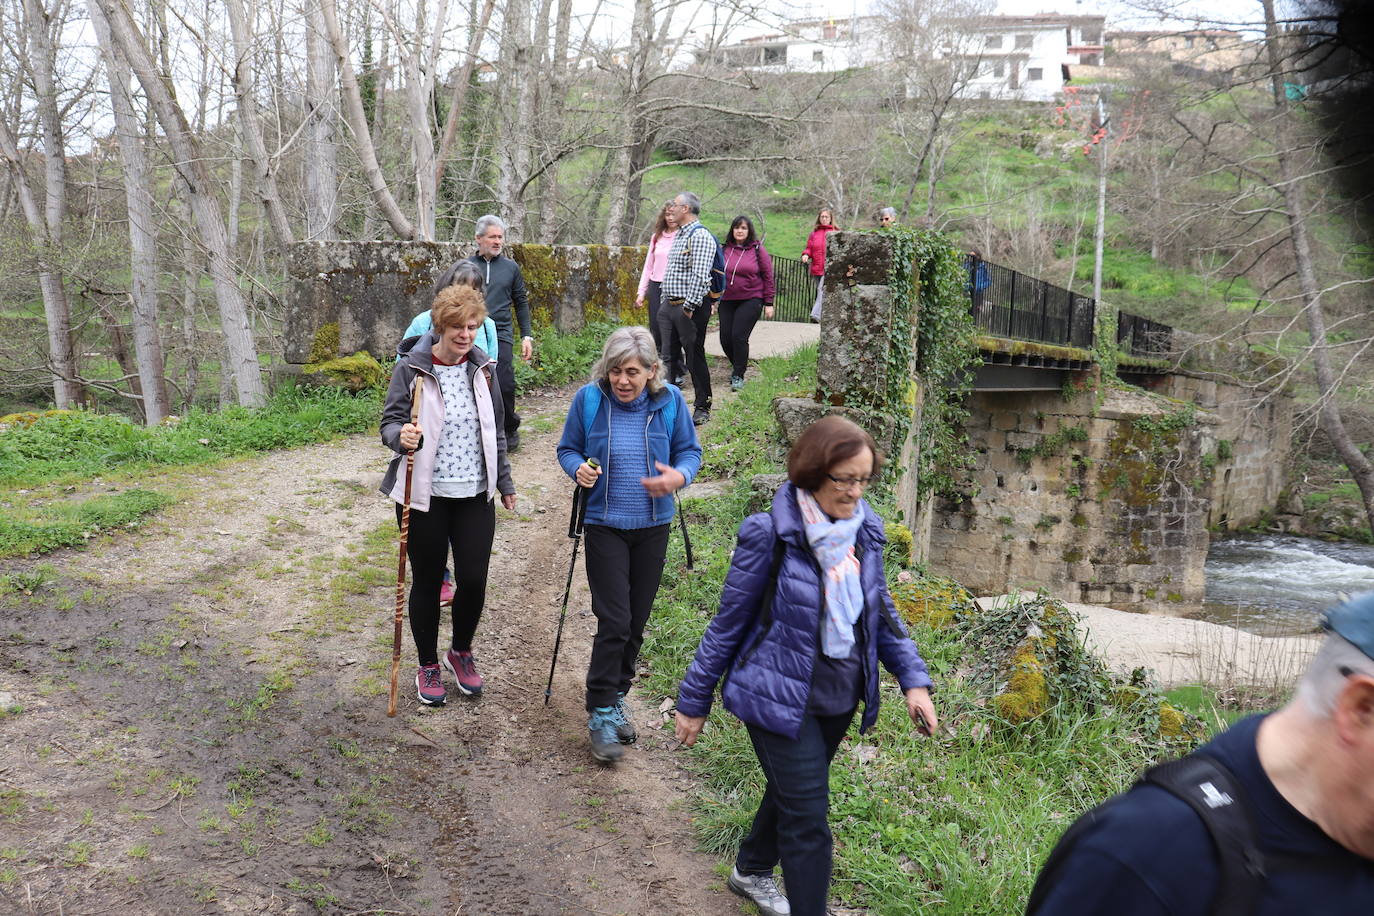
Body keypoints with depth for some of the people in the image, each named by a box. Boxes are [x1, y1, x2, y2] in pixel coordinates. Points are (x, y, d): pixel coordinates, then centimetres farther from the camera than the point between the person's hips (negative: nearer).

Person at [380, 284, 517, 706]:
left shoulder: (482, 369, 5)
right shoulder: (411, 368, -8)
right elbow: (390, 421, -6)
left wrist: (505, 484, 19)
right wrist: (401, 435, -30)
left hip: (475, 495, 3)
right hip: (424, 496, -3)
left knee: (474, 580, 1)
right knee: (427, 582, 8)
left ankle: (461, 652, 30)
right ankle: (428, 665, 28)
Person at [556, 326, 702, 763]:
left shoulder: (670, 401, -8)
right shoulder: (588, 399, -9)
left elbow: (689, 450, 3)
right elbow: (567, 448, 3)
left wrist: (680, 475, -19)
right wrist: (579, 469, -19)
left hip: (653, 527, 2)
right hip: (605, 526, -2)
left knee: (637, 620, 12)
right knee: (614, 620, -9)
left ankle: (616, 696, 32)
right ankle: (601, 713, 5)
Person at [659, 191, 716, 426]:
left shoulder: (700, 236, -14)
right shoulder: (680, 235, 18)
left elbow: (700, 276, -21)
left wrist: (689, 307, -24)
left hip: (689, 307, -9)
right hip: (669, 304, 9)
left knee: (695, 356, -1)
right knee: (665, 355, 8)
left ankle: (702, 408, 9)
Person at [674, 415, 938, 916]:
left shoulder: (864, 529, -3)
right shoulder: (771, 535, -20)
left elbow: (881, 611, 10)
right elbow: (729, 621, -11)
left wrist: (913, 678, 0)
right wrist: (694, 701, -6)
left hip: (839, 699, 7)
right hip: (780, 698, -7)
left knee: (792, 793, 25)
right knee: (808, 817, -5)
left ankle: (752, 870, 51)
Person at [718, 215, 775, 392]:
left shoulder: (758, 249, -1)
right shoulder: (725, 250, 7)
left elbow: (768, 276, 1)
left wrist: (768, 303, -1)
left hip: (751, 299, -4)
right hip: (727, 300, 4)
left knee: (739, 336, -12)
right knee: (725, 338, 2)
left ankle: (738, 375, 2)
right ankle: (737, 365, 31)